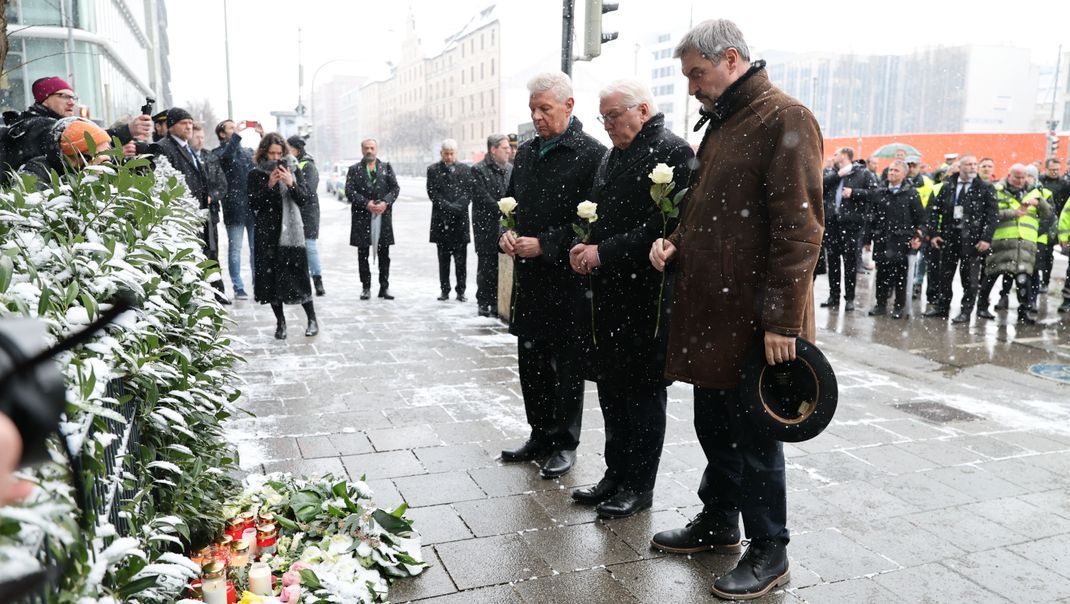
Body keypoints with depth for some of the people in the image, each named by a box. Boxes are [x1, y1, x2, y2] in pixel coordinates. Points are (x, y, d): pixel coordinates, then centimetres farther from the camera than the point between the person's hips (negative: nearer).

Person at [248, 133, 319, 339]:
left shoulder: (293, 170, 6)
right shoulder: (256, 175, 4)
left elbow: (305, 199, 0)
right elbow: (253, 204, -2)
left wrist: (291, 183, -16)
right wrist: (268, 185, -14)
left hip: (291, 231, -1)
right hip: (267, 233, 1)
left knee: (297, 275, -3)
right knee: (271, 277, 2)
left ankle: (312, 319, 8)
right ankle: (280, 322, 14)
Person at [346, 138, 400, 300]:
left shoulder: (386, 167, 11)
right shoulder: (354, 169, 7)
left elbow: (395, 188, 4)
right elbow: (349, 191, -3)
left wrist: (385, 202, -13)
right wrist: (366, 203, -15)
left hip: (383, 215, 1)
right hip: (362, 216, -1)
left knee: (384, 254, 4)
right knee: (363, 254, 3)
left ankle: (384, 287, 11)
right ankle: (366, 287, 11)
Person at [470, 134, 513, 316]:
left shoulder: (510, 169, 12)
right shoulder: (479, 170, -5)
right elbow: (483, 198, -12)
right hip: (486, 227, -5)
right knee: (486, 266, 1)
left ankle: (496, 302, 14)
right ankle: (483, 303, 10)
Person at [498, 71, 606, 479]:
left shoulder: (592, 155, -10)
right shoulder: (526, 152, 12)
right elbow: (509, 202, 20)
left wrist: (544, 245, -19)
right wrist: (506, 233, -1)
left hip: (567, 280, -7)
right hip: (528, 278, 7)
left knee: (567, 367, 6)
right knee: (531, 362, 15)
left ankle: (564, 444, 21)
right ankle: (540, 435, 30)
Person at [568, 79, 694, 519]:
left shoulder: (672, 152, -11)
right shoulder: (612, 157, 17)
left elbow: (666, 227, -20)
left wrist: (604, 252, -18)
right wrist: (583, 249, 0)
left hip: (647, 295, -8)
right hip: (608, 292, 8)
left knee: (644, 391, 3)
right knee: (611, 387, 14)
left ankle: (639, 486, 16)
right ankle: (616, 474, 28)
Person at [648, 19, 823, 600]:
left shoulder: (784, 119, -13)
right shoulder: (720, 124, 17)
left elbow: (798, 227, -19)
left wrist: (782, 320, -21)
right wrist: (675, 243, 5)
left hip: (753, 320, -9)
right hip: (709, 312, 9)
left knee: (753, 436, 3)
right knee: (712, 425, 18)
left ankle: (768, 551, 21)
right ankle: (718, 523, 36)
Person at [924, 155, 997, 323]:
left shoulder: (985, 189, -1)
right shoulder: (948, 187, 8)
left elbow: (991, 215, -5)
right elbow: (935, 210, 9)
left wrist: (986, 238, -14)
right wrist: (933, 233, 0)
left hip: (972, 238, -3)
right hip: (949, 235, 3)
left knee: (969, 277, 2)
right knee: (944, 274, 10)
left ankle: (966, 312, 11)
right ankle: (941, 307, 22)